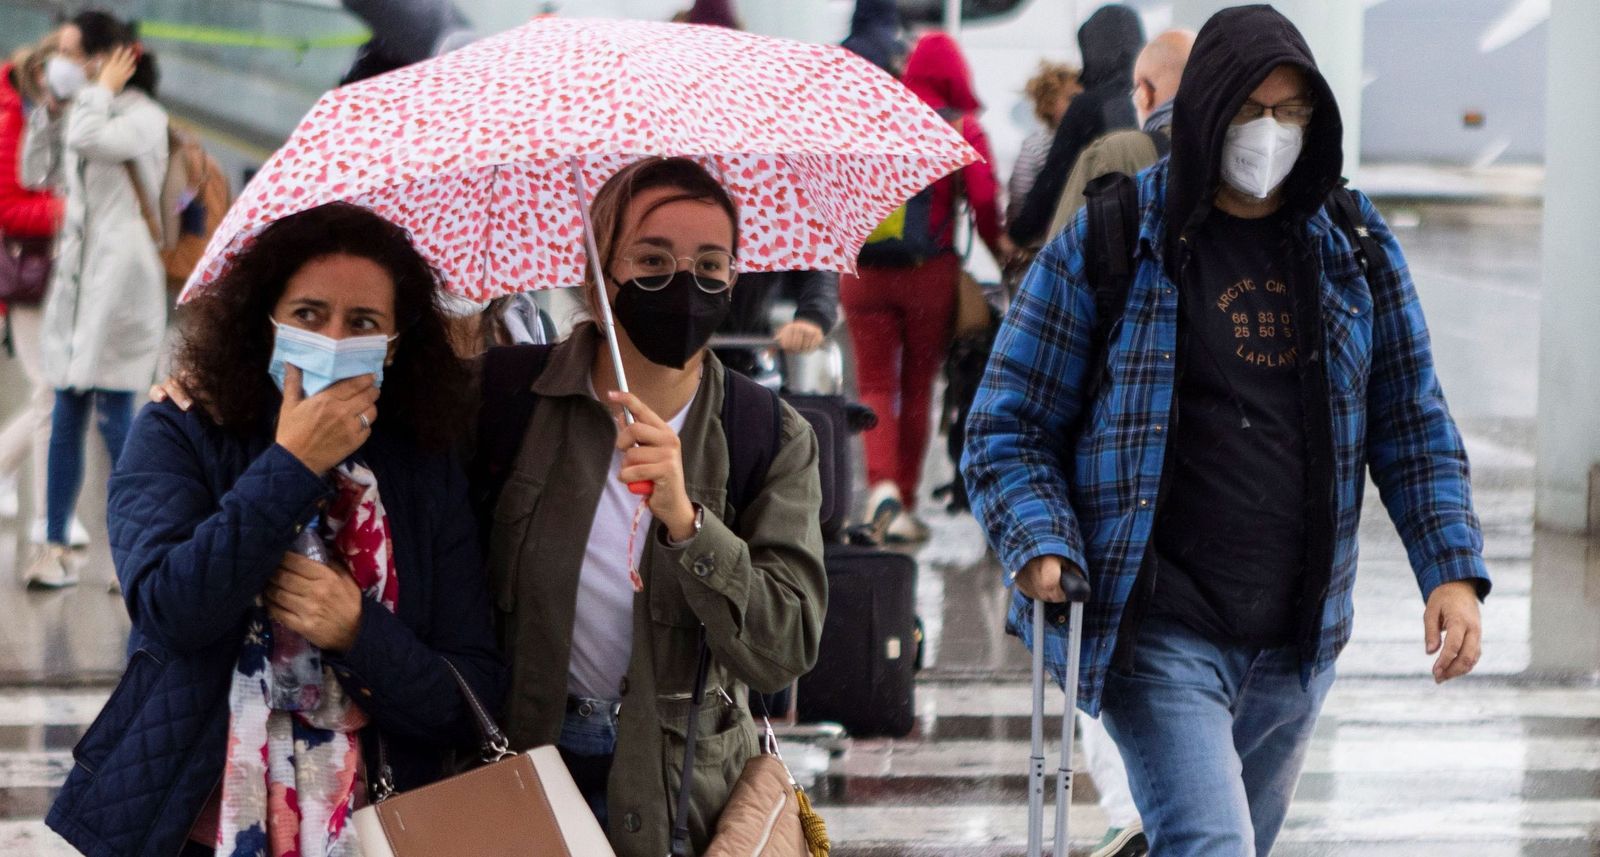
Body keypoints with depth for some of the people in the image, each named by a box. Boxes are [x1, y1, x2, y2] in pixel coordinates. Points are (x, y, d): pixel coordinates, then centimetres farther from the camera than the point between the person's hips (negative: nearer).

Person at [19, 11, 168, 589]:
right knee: (65, 421, 6)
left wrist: (101, 89, -10)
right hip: (76, 277, 8)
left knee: (114, 418, -8)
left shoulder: (143, 118, -7)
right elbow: (33, 173, 20)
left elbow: (90, 140, -26)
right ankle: (56, 547, 8)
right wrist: (50, 109, 12)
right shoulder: (80, 116, 17)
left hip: (120, 278, -8)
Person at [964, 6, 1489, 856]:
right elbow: (1007, 425, -1)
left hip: (1295, 644, 5)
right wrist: (1042, 547, -18)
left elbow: (1412, 421, 14)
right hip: (1159, 630, -5)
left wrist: (1452, 568, 1)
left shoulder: (1355, 247, 9)